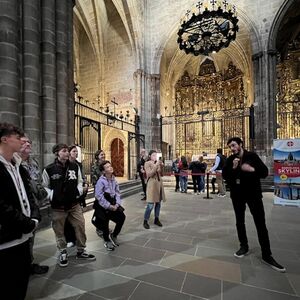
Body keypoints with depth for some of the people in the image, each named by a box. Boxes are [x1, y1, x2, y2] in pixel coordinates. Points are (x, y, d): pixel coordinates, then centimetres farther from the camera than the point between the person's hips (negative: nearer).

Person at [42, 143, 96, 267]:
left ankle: (81, 251, 27)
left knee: (80, 226, 6)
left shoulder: (75, 166, 1)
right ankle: (63, 253, 34)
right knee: (59, 230, 11)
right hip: (58, 206, -2)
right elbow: (44, 186, 1)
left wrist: (79, 190, -4)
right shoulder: (49, 169, -9)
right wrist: (52, 195, -13)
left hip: (74, 204, 3)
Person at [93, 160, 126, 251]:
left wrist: (117, 204, -9)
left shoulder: (114, 179, 1)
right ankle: (107, 241, 32)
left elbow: (117, 193, 3)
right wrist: (109, 206, -18)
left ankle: (114, 235, 25)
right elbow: (99, 197, -21)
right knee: (105, 223, 3)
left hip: (113, 204, 6)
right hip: (103, 206, -5)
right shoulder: (101, 181, -19)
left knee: (122, 217, -1)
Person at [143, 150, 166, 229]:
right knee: (150, 205, -7)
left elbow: (161, 174, 11)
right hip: (152, 184, -6)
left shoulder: (157, 163, 10)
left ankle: (156, 219, 25)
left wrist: (161, 166, -5)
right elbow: (150, 174, -16)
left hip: (159, 183, 6)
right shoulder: (147, 163, -6)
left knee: (158, 203, 11)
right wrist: (156, 165, -19)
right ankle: (145, 221, 7)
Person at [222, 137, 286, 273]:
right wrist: (233, 168, -19)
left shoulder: (252, 156, -6)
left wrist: (252, 169, -25)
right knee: (240, 221, 12)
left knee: (261, 224, 1)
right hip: (237, 195, 2)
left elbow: (265, 172, -7)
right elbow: (224, 175, -3)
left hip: (253, 194, -2)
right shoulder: (230, 159, 0)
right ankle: (244, 246, 30)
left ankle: (266, 255, 13)